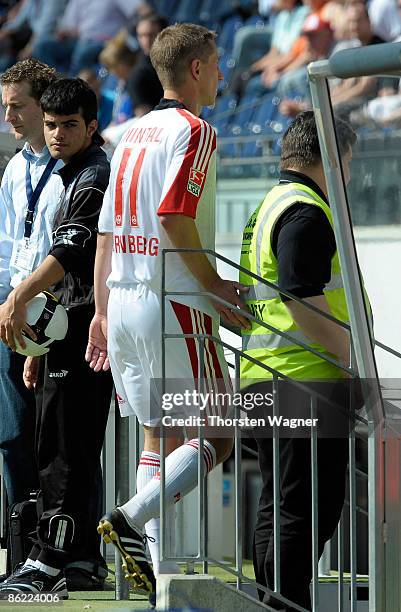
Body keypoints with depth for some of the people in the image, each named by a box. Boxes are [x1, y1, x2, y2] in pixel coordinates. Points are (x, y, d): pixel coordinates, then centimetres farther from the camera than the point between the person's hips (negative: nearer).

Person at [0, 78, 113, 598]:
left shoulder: (94, 178, -10)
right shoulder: (74, 177, 22)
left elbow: (70, 252, -26)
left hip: (85, 328, -11)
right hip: (70, 334, 11)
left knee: (63, 451, -12)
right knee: (74, 452, 12)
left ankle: (49, 561, -15)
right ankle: (85, 561, 16)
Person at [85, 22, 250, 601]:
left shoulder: (133, 134, 16)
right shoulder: (194, 131, -9)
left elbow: (106, 228, 16)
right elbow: (173, 215, -21)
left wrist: (103, 310, 18)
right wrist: (215, 286, -13)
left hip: (124, 302, 8)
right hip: (175, 304, -8)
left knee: (161, 435, 12)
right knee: (216, 435, -2)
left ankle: (156, 562, 5)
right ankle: (133, 520, -17)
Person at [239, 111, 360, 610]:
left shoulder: (267, 208, 20)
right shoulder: (306, 213, -12)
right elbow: (302, 302, -21)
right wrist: (355, 361, -17)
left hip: (261, 377, 10)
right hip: (307, 380, -10)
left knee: (278, 506, 13)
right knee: (311, 508, -9)